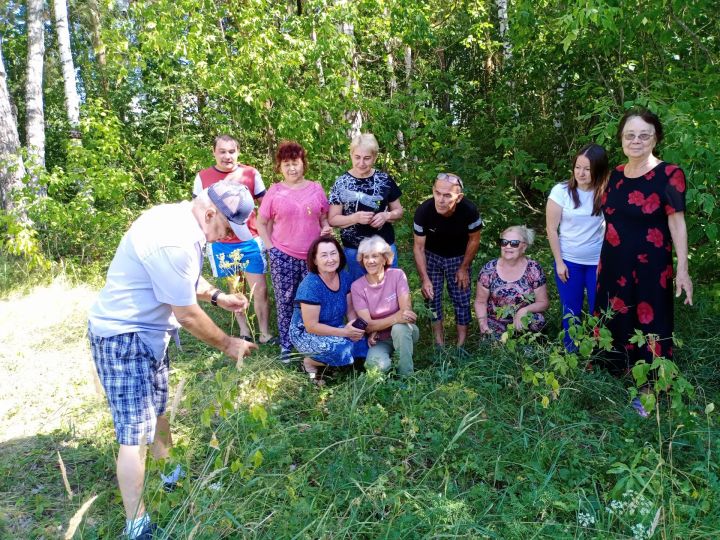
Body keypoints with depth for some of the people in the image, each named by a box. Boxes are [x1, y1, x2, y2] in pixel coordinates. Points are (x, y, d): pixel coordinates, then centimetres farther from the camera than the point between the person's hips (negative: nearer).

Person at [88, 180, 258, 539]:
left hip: (146, 331, 10)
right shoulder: (174, 242, -30)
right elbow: (187, 315, -23)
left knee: (158, 408, 23)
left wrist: (218, 296, 8)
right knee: (135, 432, -3)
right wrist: (228, 345, -9)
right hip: (124, 337, -10)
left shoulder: (179, 218, 1)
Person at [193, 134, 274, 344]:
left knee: (260, 290, -1)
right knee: (233, 289, 13)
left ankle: (265, 333, 11)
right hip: (220, 244, 1)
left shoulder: (251, 174, -2)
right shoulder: (202, 177, 0)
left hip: (250, 241, -1)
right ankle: (244, 329, 28)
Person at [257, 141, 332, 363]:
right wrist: (270, 248, -3)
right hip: (283, 257, -1)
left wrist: (327, 229, -7)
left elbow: (324, 218, 15)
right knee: (285, 301, 5)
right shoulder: (274, 192, 0)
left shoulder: (316, 188, 6)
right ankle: (286, 346, 18)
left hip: (313, 256, 2)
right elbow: (261, 223, 6)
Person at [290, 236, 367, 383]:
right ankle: (310, 362, -2)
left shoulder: (344, 277, -6)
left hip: (334, 329, 7)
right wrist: (345, 332, -27)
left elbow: (350, 310, 2)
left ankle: (324, 360, 7)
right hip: (306, 334, -7)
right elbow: (311, 326, -24)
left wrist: (356, 328, -19)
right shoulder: (310, 285, -26)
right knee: (343, 348, -32)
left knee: (364, 342, -15)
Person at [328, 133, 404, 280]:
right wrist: (356, 217, -21)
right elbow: (333, 219, -4)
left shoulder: (385, 180, -1)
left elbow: (398, 211, 8)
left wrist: (387, 215, -14)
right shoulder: (341, 183, -6)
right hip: (354, 250, -1)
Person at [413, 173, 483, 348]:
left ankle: (462, 343, 17)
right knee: (432, 295, 2)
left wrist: (464, 268, -6)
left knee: (461, 298, 2)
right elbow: (418, 247, -20)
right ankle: (438, 340, 19)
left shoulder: (470, 211, -33)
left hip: (459, 257, 0)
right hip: (432, 256, 1)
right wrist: (425, 279, -24)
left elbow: (474, 240, -13)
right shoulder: (423, 211, -32)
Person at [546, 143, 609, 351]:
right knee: (571, 312, 10)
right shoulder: (561, 190, -8)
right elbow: (552, 229, -5)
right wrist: (559, 262, -5)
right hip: (568, 261, 0)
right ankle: (570, 353, 25)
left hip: (598, 262, 1)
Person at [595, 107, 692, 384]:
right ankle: (615, 376, 33)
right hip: (614, 264, 6)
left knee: (647, 324, 2)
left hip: (649, 267, -6)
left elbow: (677, 223, -12)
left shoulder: (669, 175, -10)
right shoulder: (616, 174, 6)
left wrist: (682, 269, -17)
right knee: (614, 322, 15)